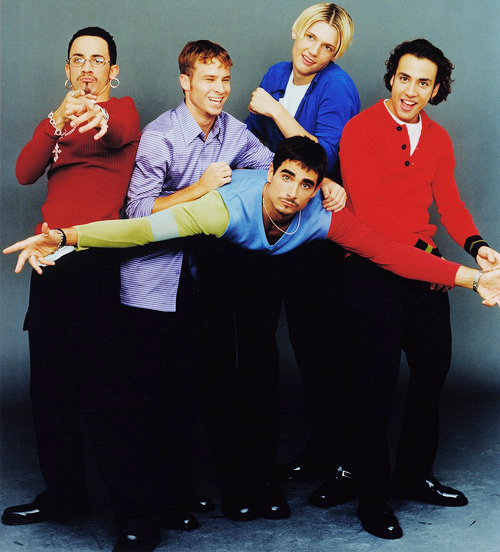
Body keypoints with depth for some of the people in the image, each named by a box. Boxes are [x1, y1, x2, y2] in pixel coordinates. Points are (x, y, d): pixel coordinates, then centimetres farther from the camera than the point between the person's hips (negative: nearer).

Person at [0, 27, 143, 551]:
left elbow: (120, 132, -24)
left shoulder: (123, 109, 3)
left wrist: (100, 116, -48)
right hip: (50, 258, 7)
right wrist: (57, 120, -16)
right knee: (49, 384, 11)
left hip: (96, 259, -7)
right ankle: (63, 493, 24)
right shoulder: (57, 123, 20)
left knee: (100, 385, -10)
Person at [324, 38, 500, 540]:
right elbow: (367, 210, -17)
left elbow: (448, 202, 7)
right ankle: (372, 497, 14)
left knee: (433, 369, 14)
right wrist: (422, 249, -21)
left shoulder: (438, 139, 12)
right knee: (376, 384, -1)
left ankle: (414, 475, 33)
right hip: (373, 271, -6)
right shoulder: (360, 130, -8)